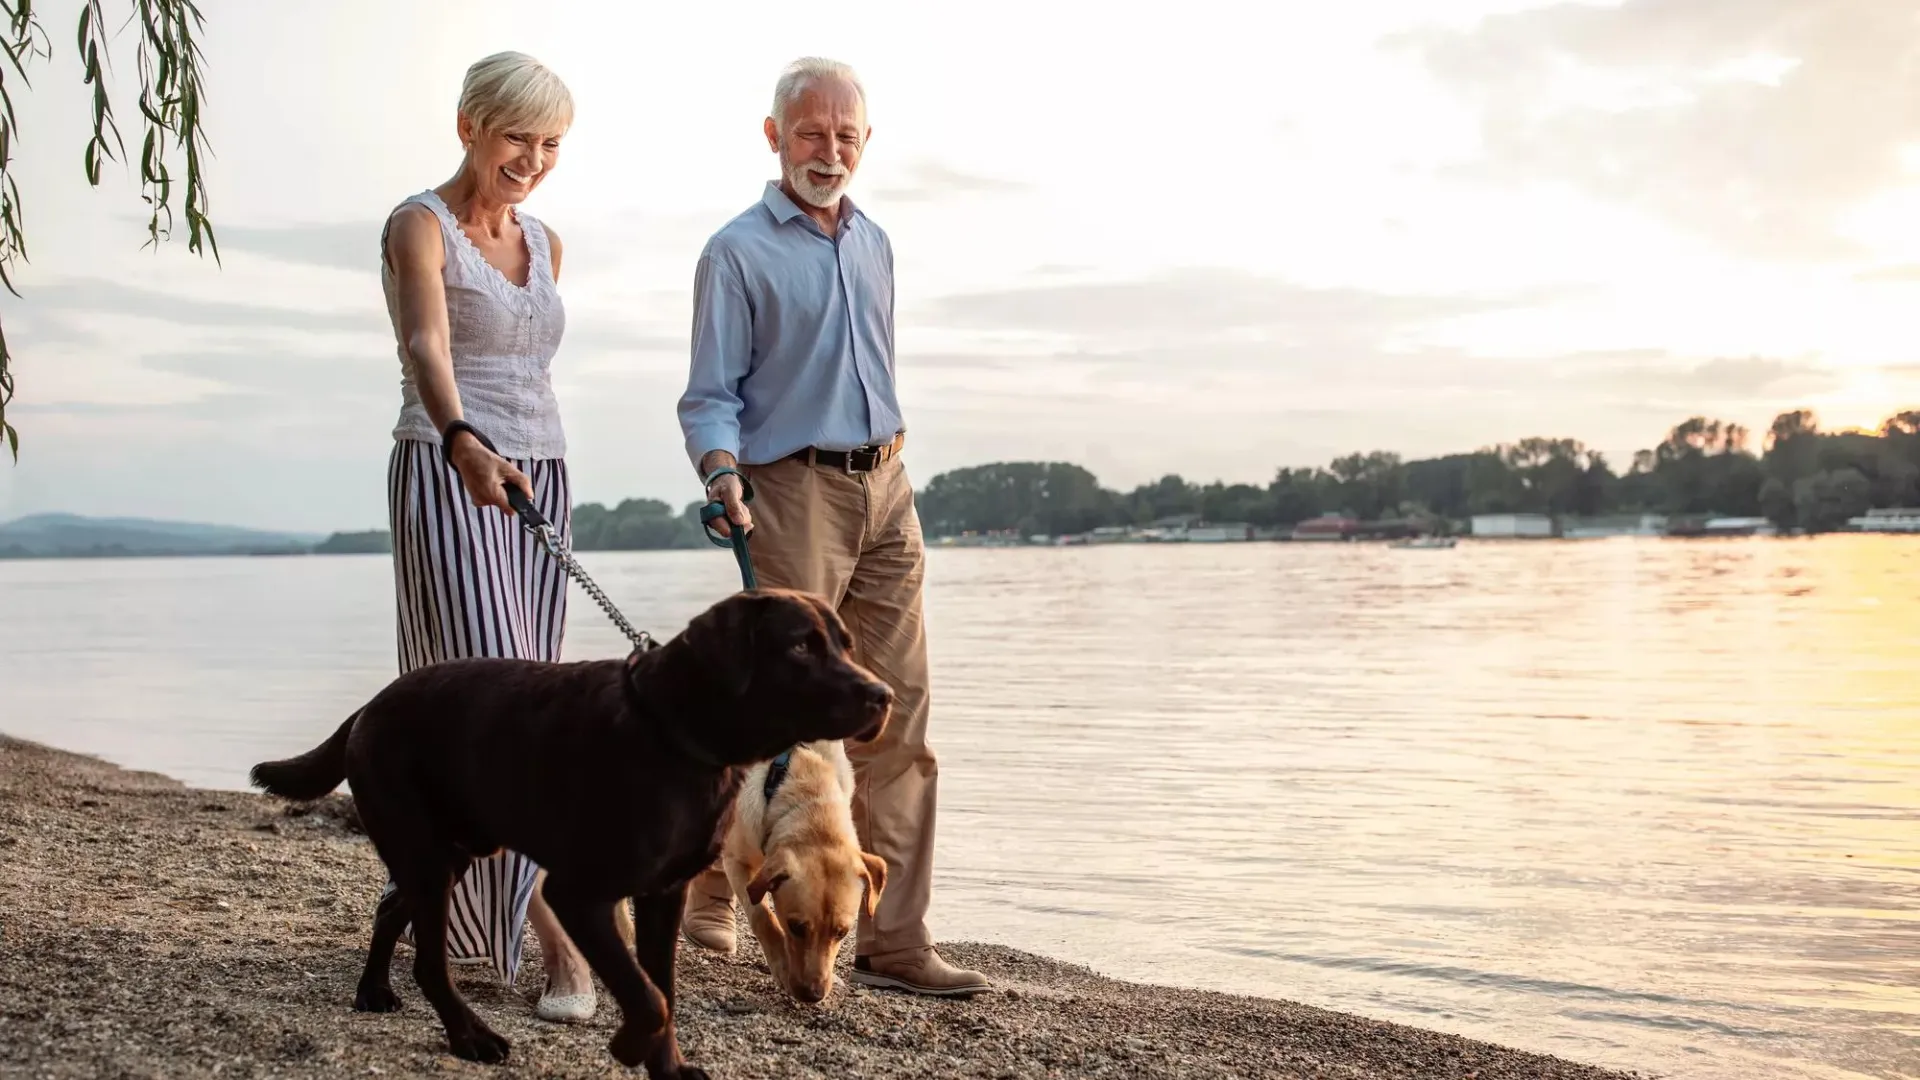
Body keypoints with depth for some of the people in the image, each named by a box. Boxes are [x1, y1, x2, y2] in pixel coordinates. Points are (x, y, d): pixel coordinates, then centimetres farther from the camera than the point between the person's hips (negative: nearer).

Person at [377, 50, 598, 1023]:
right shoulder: (419, 227, -7)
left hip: (537, 484, 7)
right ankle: (560, 934, -21)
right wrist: (463, 443, -43)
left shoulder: (545, 245, 15)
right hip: (447, 478, -7)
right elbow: (426, 345, -25)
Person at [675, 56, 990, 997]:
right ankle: (705, 891, 19)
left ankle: (893, 943, 2)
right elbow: (710, 395, -7)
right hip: (793, 491, -6)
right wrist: (723, 479, -25)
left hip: (885, 492, 6)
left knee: (897, 715, 0)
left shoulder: (874, 245, 17)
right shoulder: (738, 251, -2)